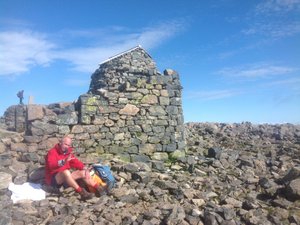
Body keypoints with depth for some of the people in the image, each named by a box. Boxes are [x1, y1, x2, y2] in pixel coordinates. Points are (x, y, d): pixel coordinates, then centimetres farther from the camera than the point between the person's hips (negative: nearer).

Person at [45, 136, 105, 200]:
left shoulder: (68, 152, 7)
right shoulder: (52, 152, -13)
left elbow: (75, 162, 9)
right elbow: (51, 165, -31)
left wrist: (84, 168, -9)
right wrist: (64, 161, -46)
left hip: (66, 178, 7)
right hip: (54, 179, -7)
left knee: (83, 172, -9)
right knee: (66, 172, -37)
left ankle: (99, 188, -11)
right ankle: (82, 192, -40)